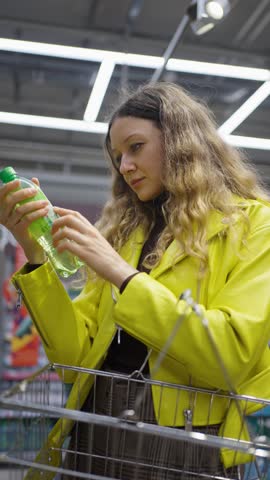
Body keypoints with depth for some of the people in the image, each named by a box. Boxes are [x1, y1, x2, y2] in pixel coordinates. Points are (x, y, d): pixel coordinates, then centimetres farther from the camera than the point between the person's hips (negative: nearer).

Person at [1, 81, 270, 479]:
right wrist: (36, 256, -6)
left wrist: (122, 274, -19)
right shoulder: (126, 233, 10)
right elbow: (78, 355, 4)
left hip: (185, 440, -4)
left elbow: (230, 357, -16)